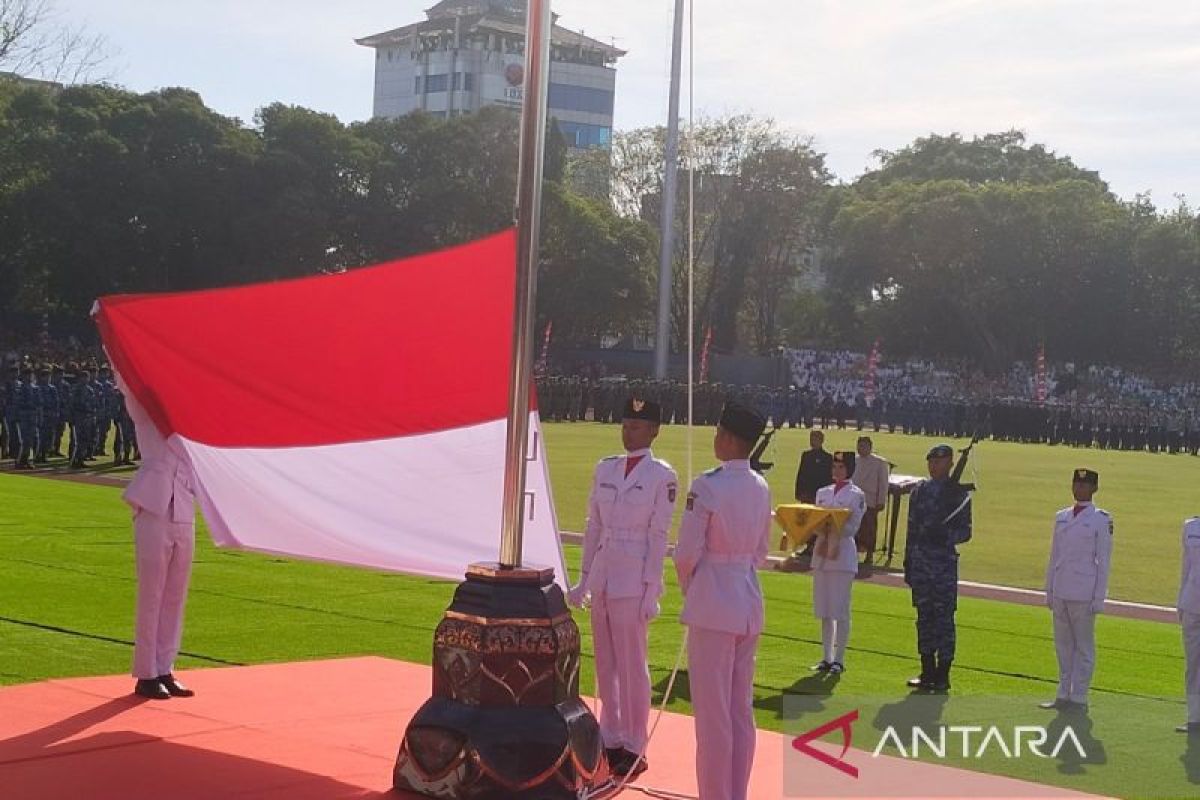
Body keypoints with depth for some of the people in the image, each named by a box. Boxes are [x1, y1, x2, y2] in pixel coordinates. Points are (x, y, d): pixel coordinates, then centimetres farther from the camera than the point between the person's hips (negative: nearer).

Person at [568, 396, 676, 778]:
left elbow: (658, 535, -7)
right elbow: (593, 525, 13)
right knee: (605, 663, 11)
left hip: (634, 579, -6)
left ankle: (634, 748, 8)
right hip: (603, 573, 6)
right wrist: (584, 578, 12)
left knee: (632, 664, 0)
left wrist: (650, 589, -10)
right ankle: (611, 739, 21)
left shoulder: (662, 476, -6)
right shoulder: (605, 468, 10)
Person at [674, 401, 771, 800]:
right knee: (741, 710, 14)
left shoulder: (707, 486, -16)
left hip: (713, 605, -7)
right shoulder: (760, 489, 7)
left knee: (712, 714, 0)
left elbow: (687, 554, -13)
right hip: (750, 603, 7)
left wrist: (688, 589, 5)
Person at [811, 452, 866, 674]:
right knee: (823, 610, 8)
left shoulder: (856, 495, -2)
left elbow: (852, 527, -9)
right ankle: (827, 657, 15)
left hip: (843, 553, -5)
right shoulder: (822, 493, 14)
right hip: (821, 552, 6)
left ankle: (839, 659, 0)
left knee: (840, 610, -5)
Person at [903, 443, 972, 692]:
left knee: (944, 617, -2)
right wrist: (908, 563, 12)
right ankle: (927, 672, 16)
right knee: (924, 616, 9)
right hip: (920, 562, 5)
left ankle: (943, 674, 3)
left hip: (945, 562, -5)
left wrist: (946, 535, -23)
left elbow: (965, 531, -3)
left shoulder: (959, 494, -2)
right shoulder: (919, 491, 11)